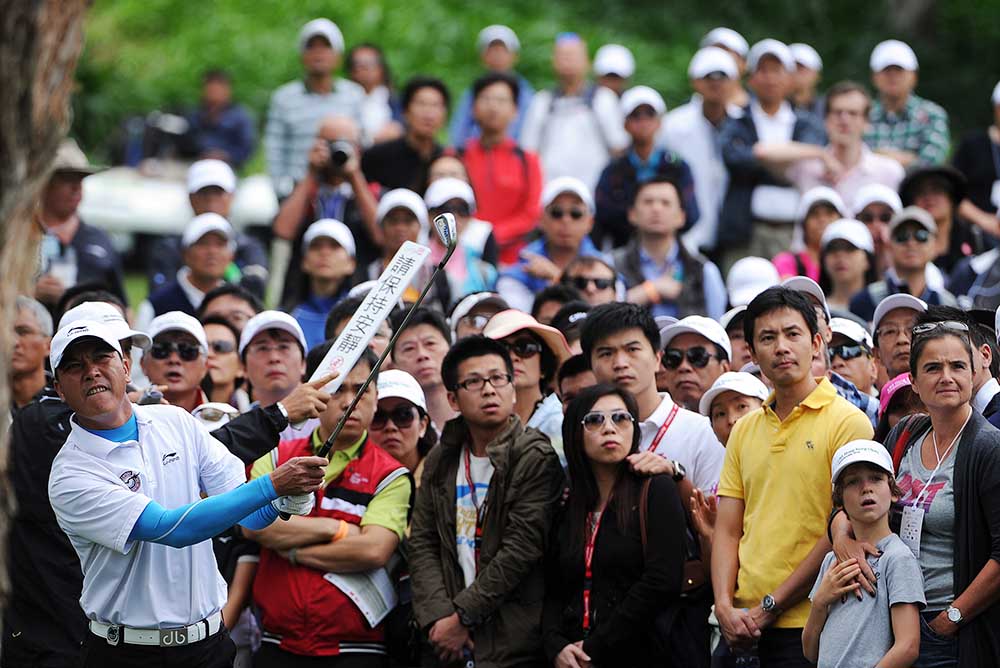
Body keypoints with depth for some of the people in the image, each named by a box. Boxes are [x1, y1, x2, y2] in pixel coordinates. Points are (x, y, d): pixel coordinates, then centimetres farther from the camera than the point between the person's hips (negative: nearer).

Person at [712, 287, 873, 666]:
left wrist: (769, 607, -11)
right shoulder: (745, 431, 13)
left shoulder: (847, 422, -5)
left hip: (809, 630, -5)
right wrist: (725, 606, -6)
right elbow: (727, 531, 11)